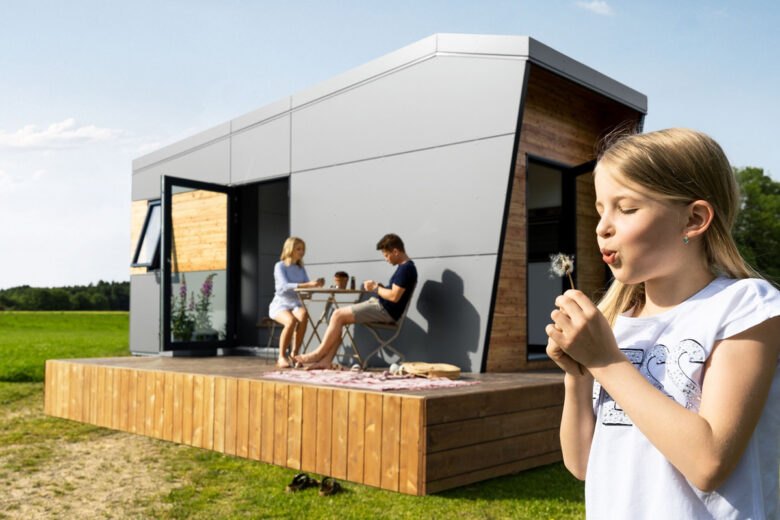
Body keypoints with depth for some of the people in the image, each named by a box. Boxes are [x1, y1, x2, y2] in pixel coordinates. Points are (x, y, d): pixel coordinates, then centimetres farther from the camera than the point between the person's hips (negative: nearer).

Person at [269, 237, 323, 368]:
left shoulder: (301, 269, 15)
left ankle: (294, 354, -24)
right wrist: (307, 285, -31)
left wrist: (316, 284, -16)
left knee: (303, 316, -33)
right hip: (280, 304, -4)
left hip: (296, 305, 4)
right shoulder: (280, 266, -3)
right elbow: (285, 286, -19)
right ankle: (282, 357, -23)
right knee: (291, 321, -37)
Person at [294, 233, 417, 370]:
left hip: (385, 311, -11)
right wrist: (380, 287, 6)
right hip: (379, 305, 11)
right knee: (339, 317, 3)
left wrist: (375, 288, -8)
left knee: (338, 315, -12)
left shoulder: (406, 268, -16)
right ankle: (327, 360, -3)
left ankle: (320, 353, 1)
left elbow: (394, 297, -22)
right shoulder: (404, 266, 16)